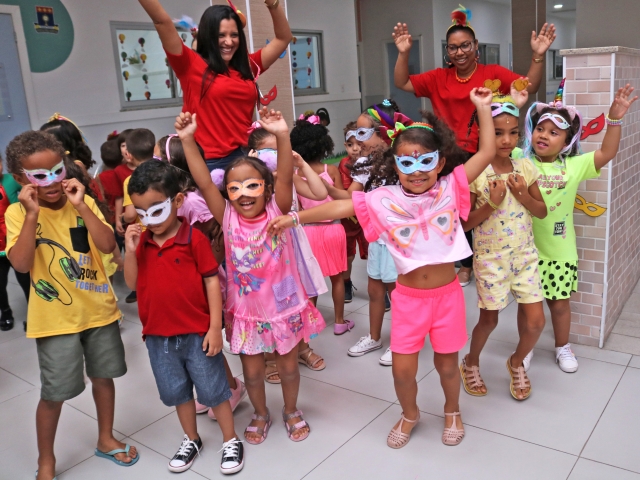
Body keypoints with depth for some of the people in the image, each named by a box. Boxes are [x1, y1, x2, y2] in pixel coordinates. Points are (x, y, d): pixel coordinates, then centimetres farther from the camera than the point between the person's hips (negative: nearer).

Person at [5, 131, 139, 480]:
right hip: (55, 317, -2)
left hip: (98, 308, 3)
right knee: (55, 394, 6)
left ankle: (106, 439, 39)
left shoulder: (84, 202, -4)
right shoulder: (18, 213, -8)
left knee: (103, 376, 17)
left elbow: (108, 245, -16)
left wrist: (80, 205, -22)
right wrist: (32, 213, -25)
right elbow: (21, 264, -21)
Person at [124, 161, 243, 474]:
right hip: (157, 335, 5)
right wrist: (131, 251, -13)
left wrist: (215, 327, -12)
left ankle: (231, 441, 27)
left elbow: (212, 281, -11)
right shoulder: (140, 241, 1)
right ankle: (191, 440, 39)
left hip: (196, 332, -5)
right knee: (176, 391, 19)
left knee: (213, 389, 8)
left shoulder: (194, 238, -14)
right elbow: (132, 284, 3)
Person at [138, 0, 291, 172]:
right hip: (209, 162, -4)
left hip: (245, 157, 5)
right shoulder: (191, 65, 1)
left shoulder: (247, 66, 13)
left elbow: (283, 38, 15)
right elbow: (161, 21, -8)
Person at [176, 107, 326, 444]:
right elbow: (204, 183, -19)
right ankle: (260, 414, 44)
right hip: (245, 310, 1)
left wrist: (282, 135, -41)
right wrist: (188, 141, -28)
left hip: (284, 306, -1)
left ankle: (291, 411, 45)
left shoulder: (277, 211, -13)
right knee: (252, 371, 17)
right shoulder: (228, 217, -10)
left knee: (288, 366, 18)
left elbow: (285, 178, -27)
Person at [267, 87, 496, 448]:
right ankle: (410, 415, 41)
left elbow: (487, 153, -9)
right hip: (408, 298, 1)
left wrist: (483, 108, -10)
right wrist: (295, 217, -11)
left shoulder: (450, 188, -8)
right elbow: (339, 207, -9)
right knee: (403, 368, 8)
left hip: (447, 294, 0)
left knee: (447, 364, 16)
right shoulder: (384, 200, -8)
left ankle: (452, 412, 48)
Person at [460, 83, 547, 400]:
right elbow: (464, 223, -12)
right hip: (490, 257, -4)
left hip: (525, 254, 4)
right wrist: (491, 204, -25)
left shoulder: (526, 167, -2)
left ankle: (517, 363, 33)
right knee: (489, 319, 10)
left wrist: (524, 196, -14)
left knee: (535, 321, 4)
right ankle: (470, 364, 37)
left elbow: (542, 211, 4)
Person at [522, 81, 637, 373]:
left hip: (559, 251, 1)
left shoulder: (573, 166, -4)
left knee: (560, 303, 16)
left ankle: (563, 348, 38)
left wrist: (614, 120, -20)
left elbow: (607, 153, -9)